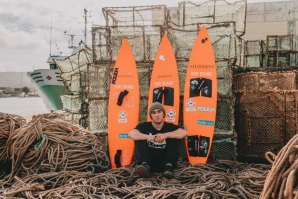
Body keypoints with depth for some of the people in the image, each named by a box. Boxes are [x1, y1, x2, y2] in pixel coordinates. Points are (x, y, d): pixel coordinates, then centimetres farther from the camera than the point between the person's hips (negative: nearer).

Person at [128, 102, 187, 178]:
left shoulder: (170, 127, 2)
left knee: (174, 139, -16)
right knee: (139, 140, -17)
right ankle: (145, 165, -32)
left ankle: (168, 167, -26)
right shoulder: (145, 126, 0)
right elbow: (131, 134, -20)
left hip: (163, 164, 0)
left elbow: (183, 133, -19)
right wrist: (148, 137, -33)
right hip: (149, 163, 0)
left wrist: (166, 135, -31)